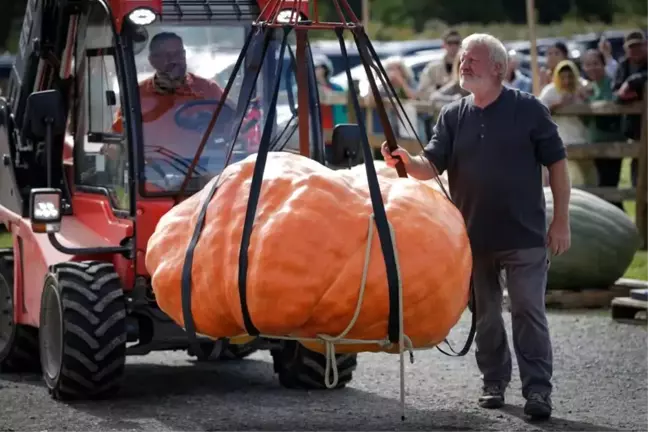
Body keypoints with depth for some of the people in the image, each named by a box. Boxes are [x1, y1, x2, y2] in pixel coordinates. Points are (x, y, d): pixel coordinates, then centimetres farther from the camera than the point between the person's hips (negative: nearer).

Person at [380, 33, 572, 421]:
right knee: (486, 314, 11)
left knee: (529, 312, -5)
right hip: (474, 238, 4)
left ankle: (538, 390, -2)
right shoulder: (453, 116, 6)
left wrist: (561, 220, -5)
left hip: (525, 235, -4)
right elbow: (432, 166, -2)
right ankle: (494, 384, 23)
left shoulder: (529, 109, -3)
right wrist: (407, 161, -25)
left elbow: (557, 163, -1)